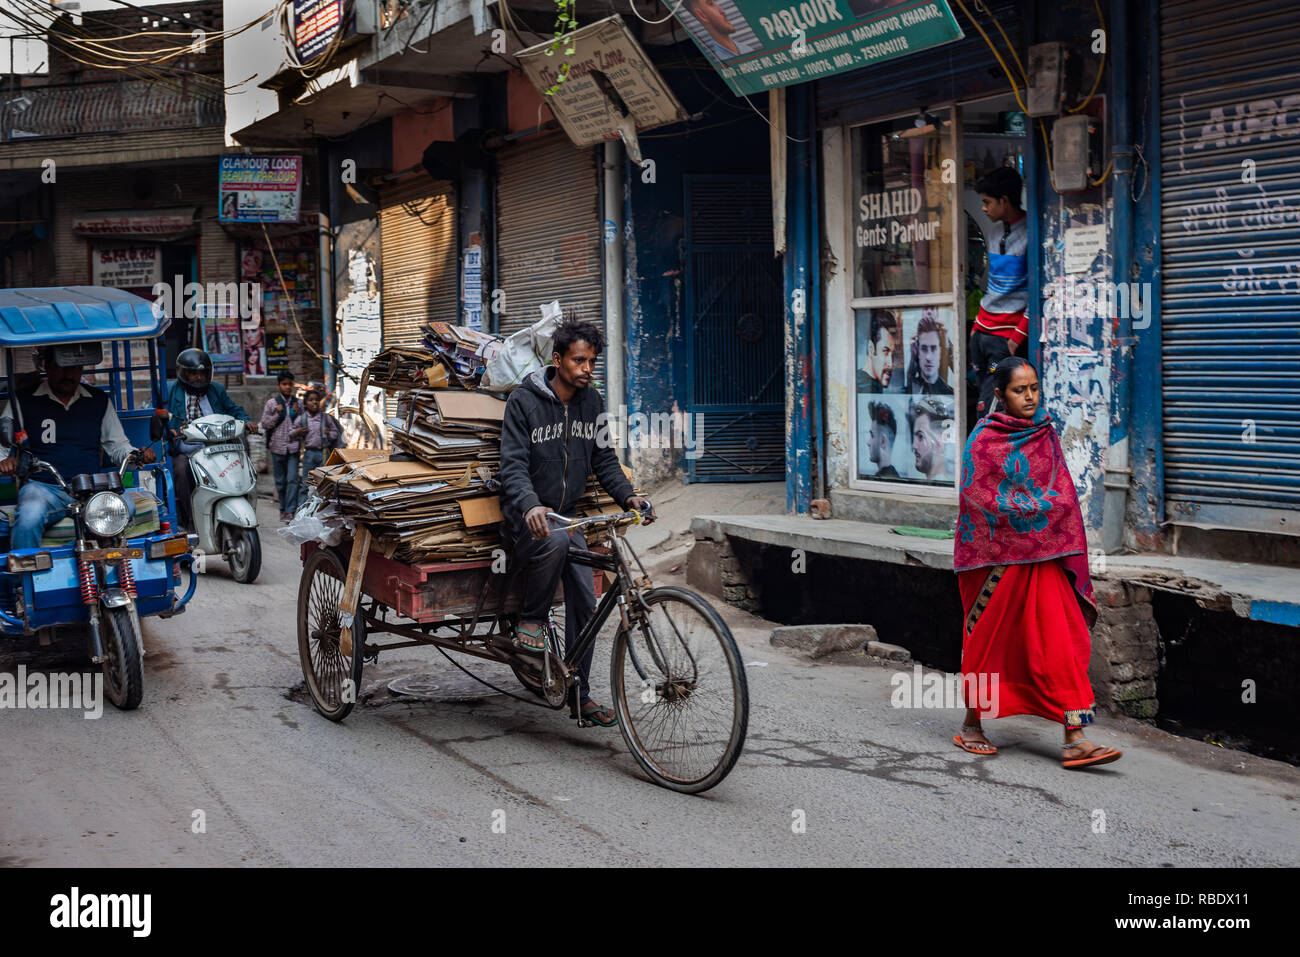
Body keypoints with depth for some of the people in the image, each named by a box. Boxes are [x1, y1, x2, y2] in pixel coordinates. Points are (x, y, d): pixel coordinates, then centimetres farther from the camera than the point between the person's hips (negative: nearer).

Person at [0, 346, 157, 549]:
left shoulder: (99, 401, 16)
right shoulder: (24, 400, 9)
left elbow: (117, 446, 21)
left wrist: (138, 456, -2)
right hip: (42, 486, -2)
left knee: (125, 507, -31)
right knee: (28, 519, -38)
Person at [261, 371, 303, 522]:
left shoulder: (297, 403, 8)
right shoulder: (271, 403, 4)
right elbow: (265, 424, 3)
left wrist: (298, 413, -4)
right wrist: (277, 415, -10)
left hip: (293, 446, 0)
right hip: (277, 446, 0)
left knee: (292, 480, -10)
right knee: (280, 481, 7)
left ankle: (290, 511, -11)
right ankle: (283, 510, 18)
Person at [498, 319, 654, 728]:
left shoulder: (592, 403, 5)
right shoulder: (524, 401, -13)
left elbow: (603, 458, 10)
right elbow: (513, 464, -21)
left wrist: (627, 496, -10)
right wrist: (531, 506, -40)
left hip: (566, 515, 6)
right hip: (525, 515, -6)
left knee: (585, 600, -3)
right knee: (555, 540, -39)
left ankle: (579, 692, 11)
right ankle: (530, 621, -15)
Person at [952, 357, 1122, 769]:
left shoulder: (1044, 432, 9)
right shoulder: (984, 439, -7)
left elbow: (1063, 489, 15)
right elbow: (984, 499, -12)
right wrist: (1044, 505, -11)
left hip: (1043, 556, 5)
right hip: (997, 555, -4)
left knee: (1061, 640, -5)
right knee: (989, 639, 6)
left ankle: (1074, 739, -9)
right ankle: (972, 726, 23)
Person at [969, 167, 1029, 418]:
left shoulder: (1030, 235, -10)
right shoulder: (995, 235, 16)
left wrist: (1018, 336, -15)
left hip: (1007, 336, -8)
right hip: (982, 332, 8)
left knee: (987, 411, -13)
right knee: (983, 401, 7)